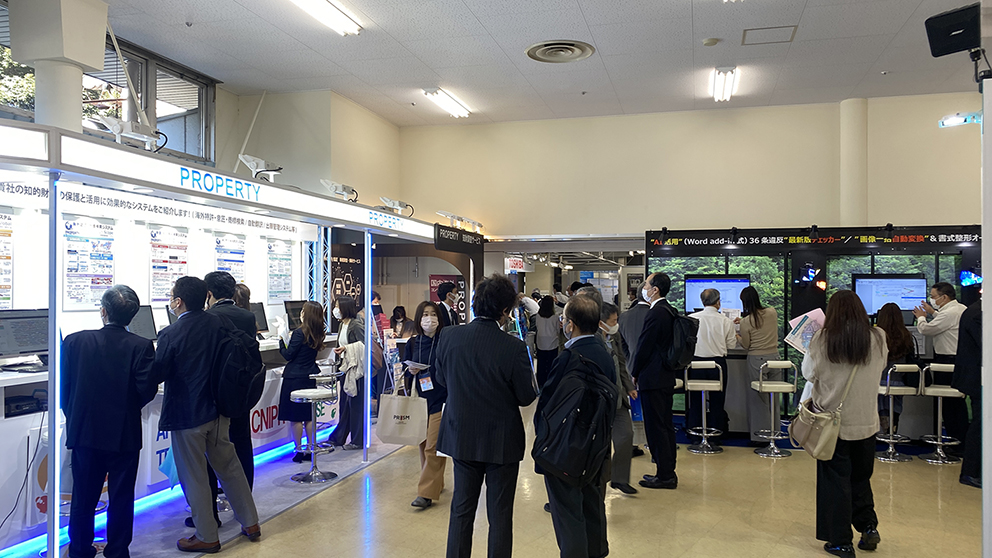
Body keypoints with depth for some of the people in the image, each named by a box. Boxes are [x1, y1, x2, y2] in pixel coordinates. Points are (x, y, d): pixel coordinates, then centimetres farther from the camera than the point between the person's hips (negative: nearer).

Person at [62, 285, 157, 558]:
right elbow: (148, 390, -14)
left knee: (83, 497, 16)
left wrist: (74, 415, 14)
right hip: (124, 434, -2)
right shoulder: (141, 347, -13)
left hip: (84, 432, 2)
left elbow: (62, 385, -2)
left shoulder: (75, 341, -6)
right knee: (121, 499, 10)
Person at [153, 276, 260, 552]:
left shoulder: (171, 335, -17)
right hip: (218, 410, 6)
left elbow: (156, 376, -10)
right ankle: (250, 523, 26)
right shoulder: (219, 323, -2)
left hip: (186, 415, -5)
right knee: (229, 465, 18)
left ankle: (207, 537, 19)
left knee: (194, 477, 8)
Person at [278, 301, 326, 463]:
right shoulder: (317, 334, 5)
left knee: (295, 418, 2)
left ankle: (299, 450, 6)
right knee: (309, 416, 13)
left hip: (295, 378, -7)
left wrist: (282, 340, 2)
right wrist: (290, 339, 16)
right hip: (310, 377, 7)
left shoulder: (299, 333, -17)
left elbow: (288, 355, -11)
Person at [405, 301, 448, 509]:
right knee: (423, 445, 13)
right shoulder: (412, 343, 6)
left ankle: (426, 493, -3)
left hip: (441, 400, -5)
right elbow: (404, 368, 14)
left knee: (433, 448, -7)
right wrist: (410, 371, -6)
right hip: (420, 400, 5)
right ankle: (436, 483, 29)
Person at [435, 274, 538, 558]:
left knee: (461, 509, 19)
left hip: (461, 436, 4)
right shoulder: (513, 348, -23)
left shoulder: (449, 337, -11)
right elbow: (526, 396, -13)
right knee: (500, 514, 12)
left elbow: (440, 378, 4)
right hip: (502, 441, -3)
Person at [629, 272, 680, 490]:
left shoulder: (655, 313, -18)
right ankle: (668, 472, 24)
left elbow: (644, 347, -17)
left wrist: (634, 374, -4)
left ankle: (664, 476, 3)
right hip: (667, 376, 10)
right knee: (665, 425, 15)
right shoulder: (669, 311, 11)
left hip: (653, 379, -10)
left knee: (656, 426, -3)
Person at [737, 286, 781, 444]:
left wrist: (737, 337, 17)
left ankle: (759, 436, 9)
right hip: (774, 357, 4)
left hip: (756, 360, -4)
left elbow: (746, 346, -2)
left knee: (757, 398, 5)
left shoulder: (746, 322, -11)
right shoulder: (772, 312, 0)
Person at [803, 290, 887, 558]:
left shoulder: (822, 340, -16)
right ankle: (868, 527, 19)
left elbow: (809, 372, -4)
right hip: (866, 421, 3)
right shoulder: (878, 339, -7)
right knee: (861, 476, 22)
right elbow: (879, 368, 10)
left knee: (836, 479, 8)